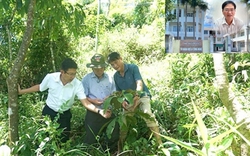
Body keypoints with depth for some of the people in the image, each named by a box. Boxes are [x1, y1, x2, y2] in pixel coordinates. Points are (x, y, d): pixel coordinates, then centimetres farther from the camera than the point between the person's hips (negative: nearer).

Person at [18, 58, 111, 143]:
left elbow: (85, 102, -22)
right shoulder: (50, 77, -21)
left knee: (63, 140, 13)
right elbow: (39, 87, -1)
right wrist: (21, 91, 1)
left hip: (64, 115, 1)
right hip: (49, 112, 0)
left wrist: (99, 111, -36)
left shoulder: (77, 84, -21)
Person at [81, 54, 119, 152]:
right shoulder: (86, 79, -2)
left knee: (114, 136, 11)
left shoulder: (109, 78, 8)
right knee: (91, 139, 2)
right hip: (93, 113, -3)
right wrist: (93, 100, -19)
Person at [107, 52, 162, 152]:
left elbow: (139, 83, -25)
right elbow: (118, 92, 6)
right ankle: (120, 149, 16)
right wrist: (122, 101, -16)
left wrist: (137, 95, -45)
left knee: (147, 114, -31)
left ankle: (159, 143, -32)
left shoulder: (133, 68, -13)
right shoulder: (115, 76, 2)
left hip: (142, 95, -5)